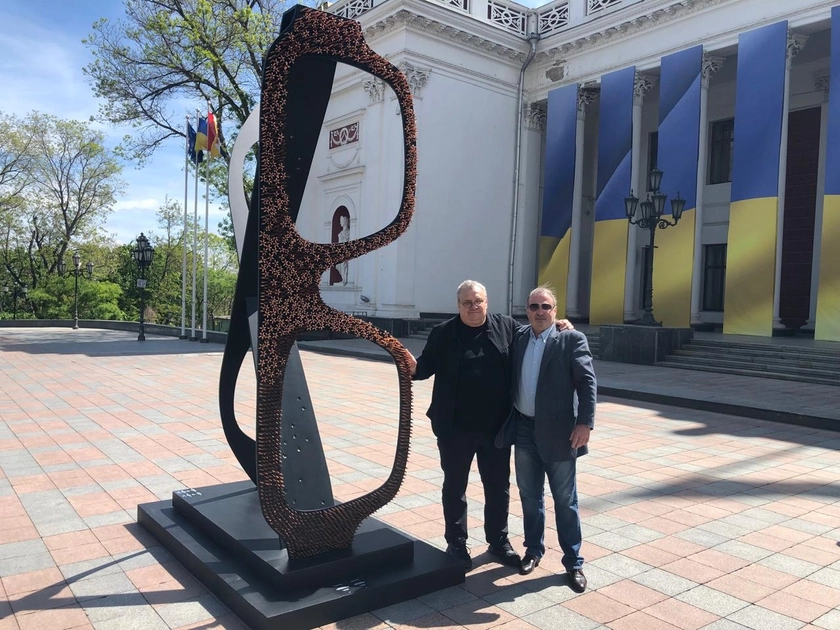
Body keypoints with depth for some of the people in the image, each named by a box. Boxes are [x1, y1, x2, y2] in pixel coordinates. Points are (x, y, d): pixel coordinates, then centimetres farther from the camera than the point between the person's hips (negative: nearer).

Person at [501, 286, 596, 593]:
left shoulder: (571, 339, -6)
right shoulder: (518, 337, 6)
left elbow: (587, 382, -11)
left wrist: (585, 423, -18)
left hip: (557, 431, -4)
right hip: (523, 428, 4)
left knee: (565, 500, 7)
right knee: (529, 495, 16)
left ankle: (573, 561, 21)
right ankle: (533, 549, 33)